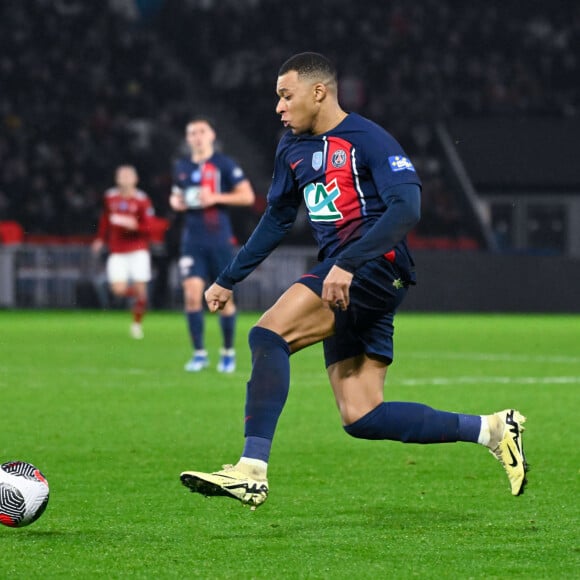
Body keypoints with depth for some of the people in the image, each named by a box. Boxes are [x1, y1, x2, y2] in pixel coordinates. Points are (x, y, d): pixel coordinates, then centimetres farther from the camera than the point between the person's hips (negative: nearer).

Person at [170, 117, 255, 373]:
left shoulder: (224, 164, -3)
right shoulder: (182, 167, 11)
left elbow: (247, 196, -6)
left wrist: (216, 198, -17)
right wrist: (175, 201, 4)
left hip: (219, 239, -3)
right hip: (193, 240, 3)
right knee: (192, 294, -11)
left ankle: (228, 352, 19)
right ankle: (199, 353, -2)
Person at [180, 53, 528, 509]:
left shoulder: (368, 141, -8)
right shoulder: (292, 149, 18)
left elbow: (406, 208, -21)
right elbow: (277, 220, 31)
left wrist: (346, 264, -31)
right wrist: (228, 280, 30)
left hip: (376, 265, -9)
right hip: (342, 282, 9)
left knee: (268, 334, -25)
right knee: (361, 418, 1)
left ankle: (252, 471, -29)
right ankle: (491, 429, 13)